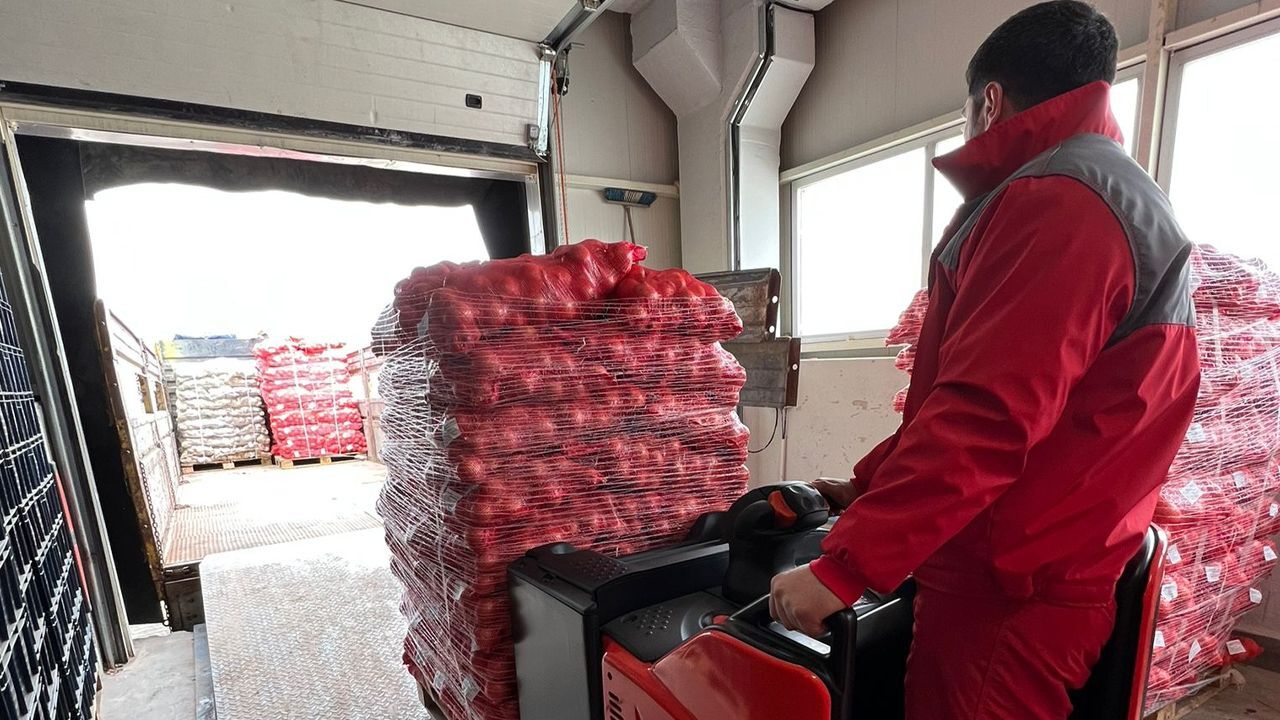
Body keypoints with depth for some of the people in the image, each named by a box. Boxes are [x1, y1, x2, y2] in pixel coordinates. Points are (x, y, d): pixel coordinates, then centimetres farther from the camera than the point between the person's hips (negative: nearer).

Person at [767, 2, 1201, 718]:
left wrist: (843, 566, -23)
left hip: (1005, 594, -10)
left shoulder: (1056, 202, -17)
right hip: (1035, 578, 10)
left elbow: (983, 417, -28)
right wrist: (868, 487, 16)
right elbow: (968, 393, 16)